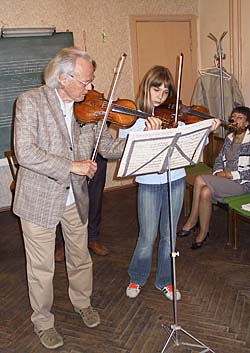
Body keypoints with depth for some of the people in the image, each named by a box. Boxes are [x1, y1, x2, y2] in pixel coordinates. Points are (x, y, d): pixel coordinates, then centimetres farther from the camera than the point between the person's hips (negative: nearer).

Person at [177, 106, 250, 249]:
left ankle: (192, 222, -7)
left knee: (199, 180, -25)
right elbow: (219, 159, 17)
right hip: (225, 180, 6)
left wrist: (231, 174, -18)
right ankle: (203, 233, -12)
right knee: (205, 192, -26)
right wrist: (219, 172, -4)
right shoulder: (229, 138, 12)